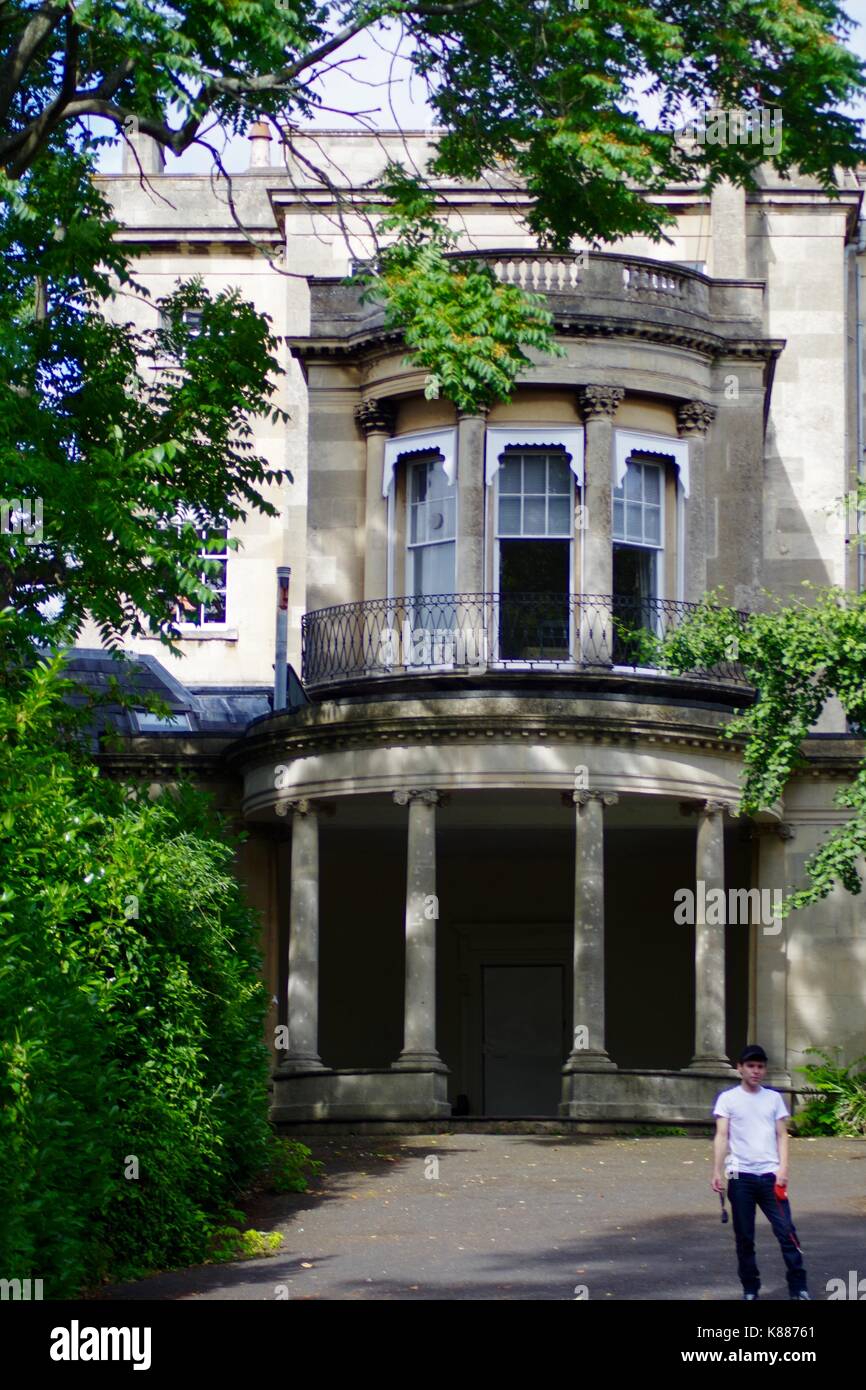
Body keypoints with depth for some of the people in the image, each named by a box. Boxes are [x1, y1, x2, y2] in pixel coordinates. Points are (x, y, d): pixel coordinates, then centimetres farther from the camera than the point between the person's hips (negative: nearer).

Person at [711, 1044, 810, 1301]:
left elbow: (782, 1135, 9)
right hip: (741, 1176, -1)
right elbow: (721, 1136, -2)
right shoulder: (728, 1099, 4)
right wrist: (716, 1171, -12)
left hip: (770, 1174, 1)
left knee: (786, 1231, -6)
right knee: (744, 1236, 4)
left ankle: (798, 1287, -1)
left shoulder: (774, 1098, 11)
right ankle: (750, 1289, 14)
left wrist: (783, 1169, -5)